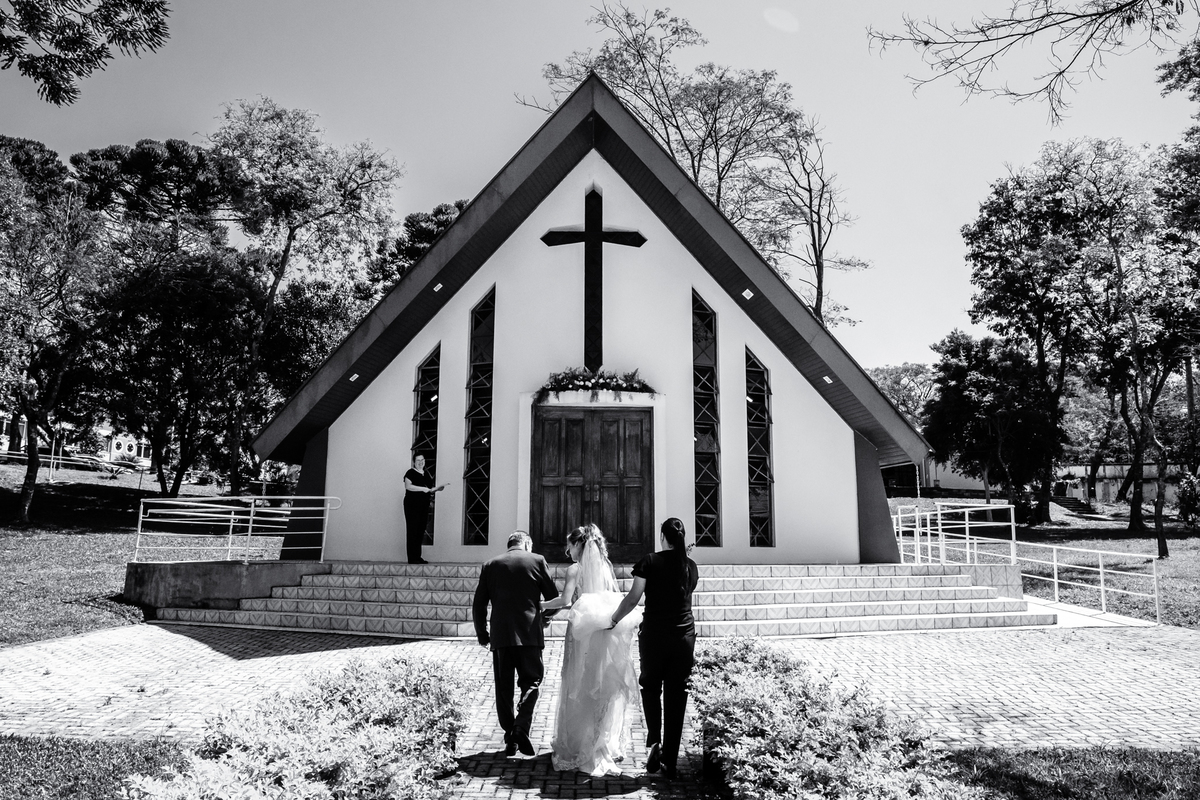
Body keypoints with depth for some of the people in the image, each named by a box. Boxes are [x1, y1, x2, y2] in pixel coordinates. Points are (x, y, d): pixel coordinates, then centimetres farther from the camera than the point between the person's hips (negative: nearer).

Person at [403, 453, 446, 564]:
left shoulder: (426, 474, 16)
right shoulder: (411, 473, -5)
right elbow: (408, 486, -20)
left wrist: (439, 488, 8)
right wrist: (423, 488, -26)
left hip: (424, 506, 7)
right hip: (412, 506, -7)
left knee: (420, 532, 7)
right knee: (413, 531, -7)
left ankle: (418, 557, 12)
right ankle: (412, 558, -6)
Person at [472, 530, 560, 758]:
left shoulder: (490, 565, 8)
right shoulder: (536, 560, 2)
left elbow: (478, 605, 7)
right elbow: (554, 597, 4)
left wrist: (482, 633, 19)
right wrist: (544, 615, 23)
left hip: (500, 636, 2)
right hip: (529, 634, -2)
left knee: (504, 688, 10)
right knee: (530, 682, 8)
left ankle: (510, 739, 11)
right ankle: (521, 727, -13)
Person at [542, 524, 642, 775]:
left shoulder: (575, 569, -5)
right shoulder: (605, 566, 11)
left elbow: (565, 600, -15)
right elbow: (615, 598, 10)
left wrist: (541, 605, -4)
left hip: (583, 631, -5)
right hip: (605, 630, 5)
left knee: (580, 688, 5)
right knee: (605, 687, 13)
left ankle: (578, 745, 12)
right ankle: (607, 743, 20)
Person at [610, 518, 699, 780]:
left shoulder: (650, 562, -6)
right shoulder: (691, 566, 6)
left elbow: (632, 598, -9)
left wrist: (613, 620, 5)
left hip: (654, 635, -2)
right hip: (684, 637, 3)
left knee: (650, 685, 18)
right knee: (676, 694, 8)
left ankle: (654, 740, -2)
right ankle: (670, 762, 12)